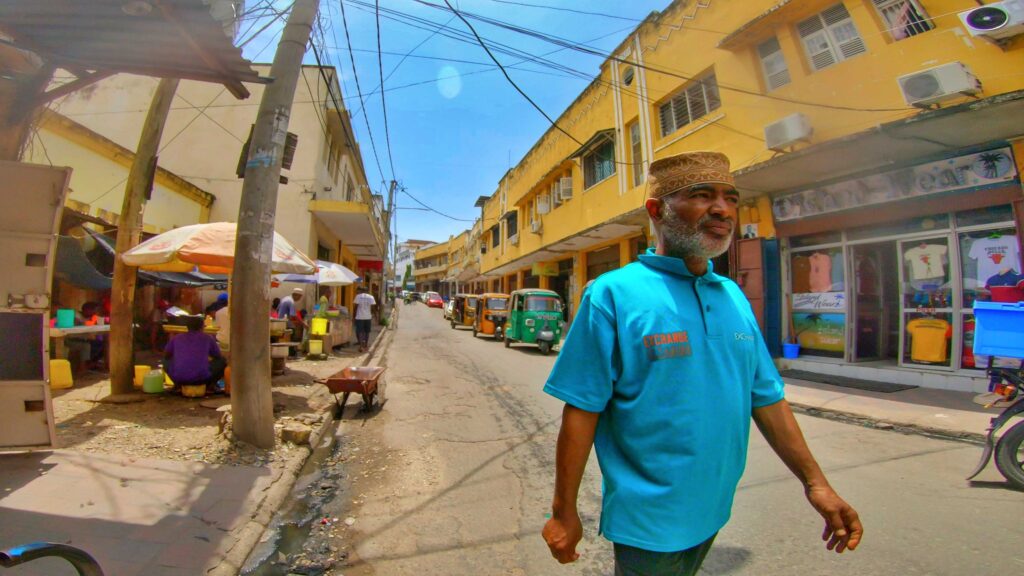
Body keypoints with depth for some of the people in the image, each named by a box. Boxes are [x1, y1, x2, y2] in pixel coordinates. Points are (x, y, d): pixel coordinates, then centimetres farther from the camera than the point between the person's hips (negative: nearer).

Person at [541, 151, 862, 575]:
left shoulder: (734, 296, 1)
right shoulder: (613, 294, -19)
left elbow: (766, 398, 8)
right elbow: (581, 411, -18)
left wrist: (815, 481, 6)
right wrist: (564, 513, -13)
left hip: (714, 512, 7)